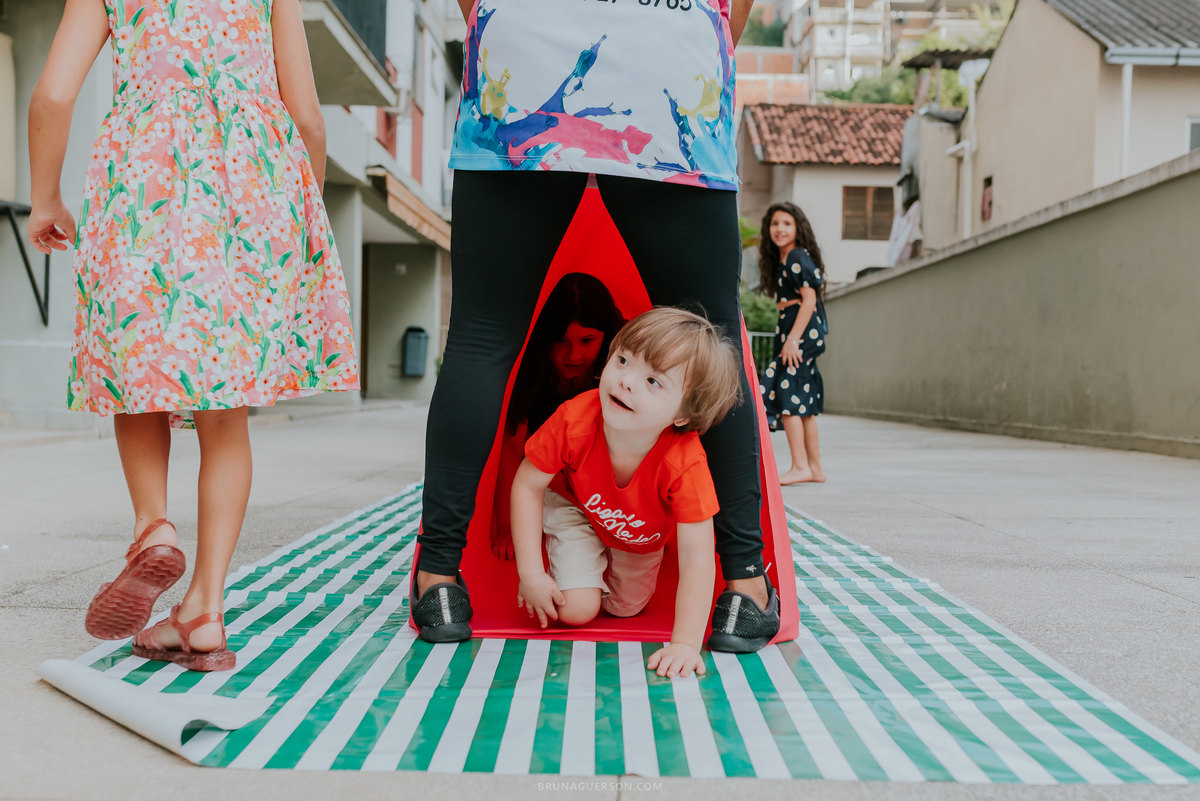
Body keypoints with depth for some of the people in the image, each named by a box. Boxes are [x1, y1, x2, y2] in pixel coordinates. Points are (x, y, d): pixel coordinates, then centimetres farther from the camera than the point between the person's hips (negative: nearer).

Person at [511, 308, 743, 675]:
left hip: (641, 536, 1)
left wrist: (685, 644, -46)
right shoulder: (574, 421, -40)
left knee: (625, 609, 16)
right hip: (575, 508, -1)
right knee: (576, 609, -13)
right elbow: (528, 485, -24)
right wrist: (531, 573, -26)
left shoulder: (685, 464, -44)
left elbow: (696, 559, -41)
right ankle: (569, 567, 20)